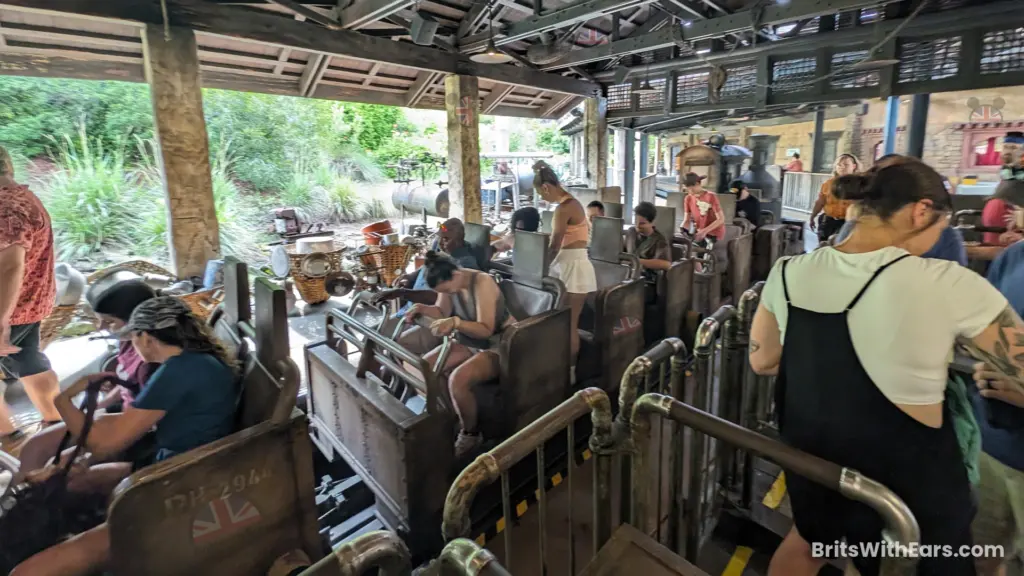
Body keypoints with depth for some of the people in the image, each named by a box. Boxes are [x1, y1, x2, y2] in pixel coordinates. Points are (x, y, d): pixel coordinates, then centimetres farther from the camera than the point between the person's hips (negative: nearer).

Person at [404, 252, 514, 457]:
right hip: (469, 342, 8)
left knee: (457, 380, -30)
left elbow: (486, 330, -33)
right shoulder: (449, 282, -6)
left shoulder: (482, 283, -29)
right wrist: (423, 309, -18)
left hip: (498, 346, -8)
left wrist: (456, 323, -49)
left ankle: (470, 434, -5)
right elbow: (442, 312, 2)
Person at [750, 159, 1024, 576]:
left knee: (809, 540, 32)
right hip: (907, 480, -4)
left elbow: (762, 361, 2)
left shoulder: (788, 274, -9)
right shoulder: (946, 284, -22)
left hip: (809, 458, 4)